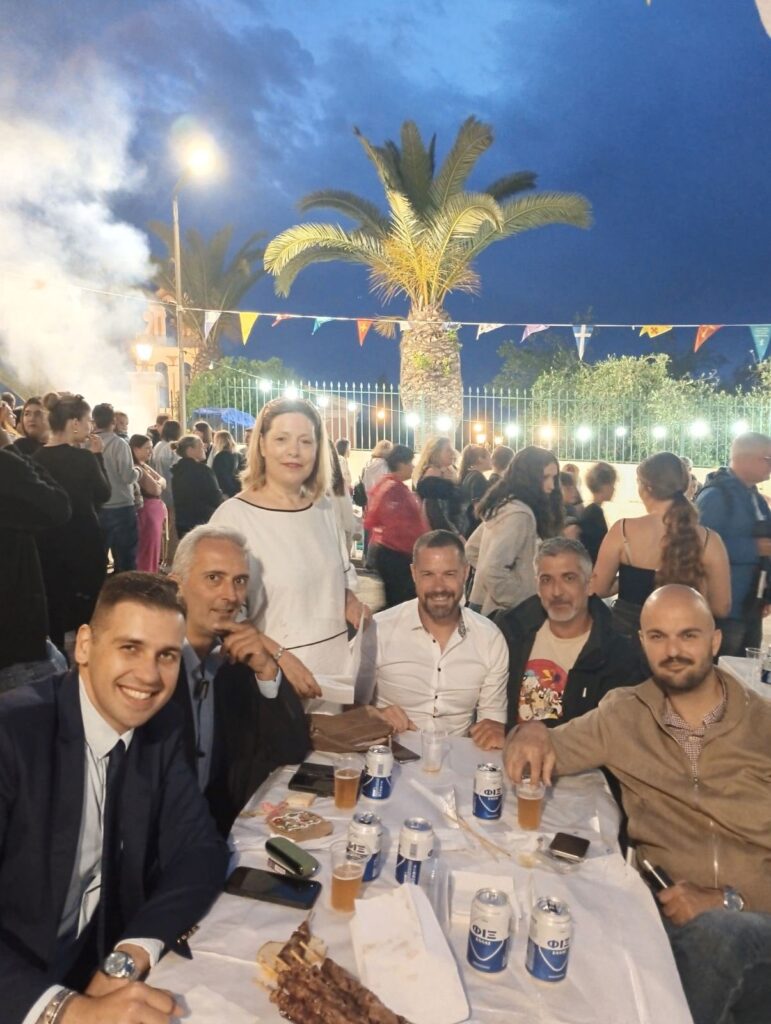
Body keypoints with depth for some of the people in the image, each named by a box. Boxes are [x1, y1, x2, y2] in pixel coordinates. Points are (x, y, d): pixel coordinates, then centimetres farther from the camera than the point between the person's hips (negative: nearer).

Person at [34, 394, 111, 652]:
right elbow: (104, 494, -3)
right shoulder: (83, 458, -17)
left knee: (52, 607, 15)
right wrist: (97, 456, -1)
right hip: (84, 542, -5)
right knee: (87, 607, 10)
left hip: (47, 543, 5)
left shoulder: (36, 458, 0)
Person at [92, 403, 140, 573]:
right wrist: (137, 471, 4)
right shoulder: (119, 444, -10)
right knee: (126, 559, 4)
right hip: (121, 507, -4)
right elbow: (128, 476, -16)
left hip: (96, 509, 4)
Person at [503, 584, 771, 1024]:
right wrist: (532, 733, -14)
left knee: (719, 934, -34)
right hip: (673, 912, 1)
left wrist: (731, 900, -15)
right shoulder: (624, 715, 6)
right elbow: (549, 749, 11)